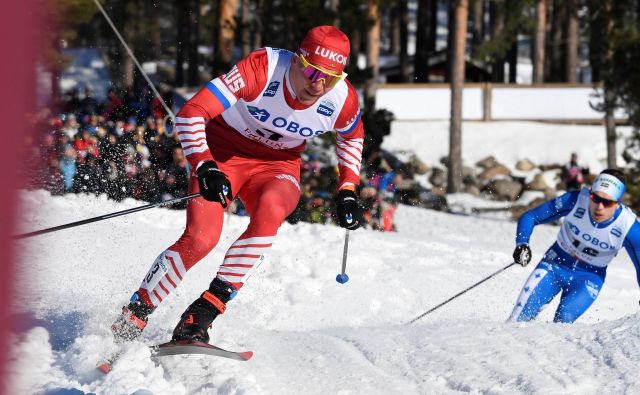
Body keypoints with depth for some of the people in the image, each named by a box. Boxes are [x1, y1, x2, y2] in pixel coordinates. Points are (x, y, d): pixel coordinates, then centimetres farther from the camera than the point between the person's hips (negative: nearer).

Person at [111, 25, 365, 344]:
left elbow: (352, 136, 10)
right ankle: (131, 319, -4)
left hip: (278, 166, 3)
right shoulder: (262, 68, -30)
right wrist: (205, 168, -42)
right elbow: (190, 114, -30)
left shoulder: (343, 100, -18)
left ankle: (204, 312, -28)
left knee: (270, 208, -33)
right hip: (223, 152, -2)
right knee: (201, 238, -23)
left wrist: (348, 190, 2)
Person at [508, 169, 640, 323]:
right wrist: (522, 244, -30)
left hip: (589, 277, -1)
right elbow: (530, 217, -14)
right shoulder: (576, 200, -24)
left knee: (563, 318, -24)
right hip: (555, 264, 1)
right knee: (523, 312, -15)